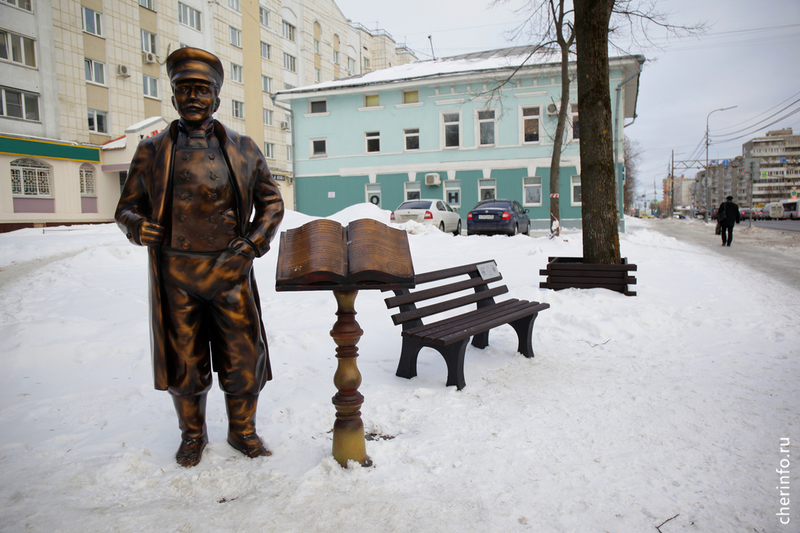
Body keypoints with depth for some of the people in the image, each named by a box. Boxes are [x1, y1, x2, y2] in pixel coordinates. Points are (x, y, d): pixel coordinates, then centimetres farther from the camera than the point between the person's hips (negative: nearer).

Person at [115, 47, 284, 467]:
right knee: (184, 362, 11)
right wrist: (138, 227, -10)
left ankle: (242, 430, 28)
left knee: (243, 358, 6)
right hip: (175, 273, 1)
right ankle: (193, 434, 34)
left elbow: (270, 201, 11)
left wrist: (253, 243, -3)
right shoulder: (152, 151, 9)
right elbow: (127, 207, 13)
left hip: (230, 271, 0)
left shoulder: (243, 149, 7)